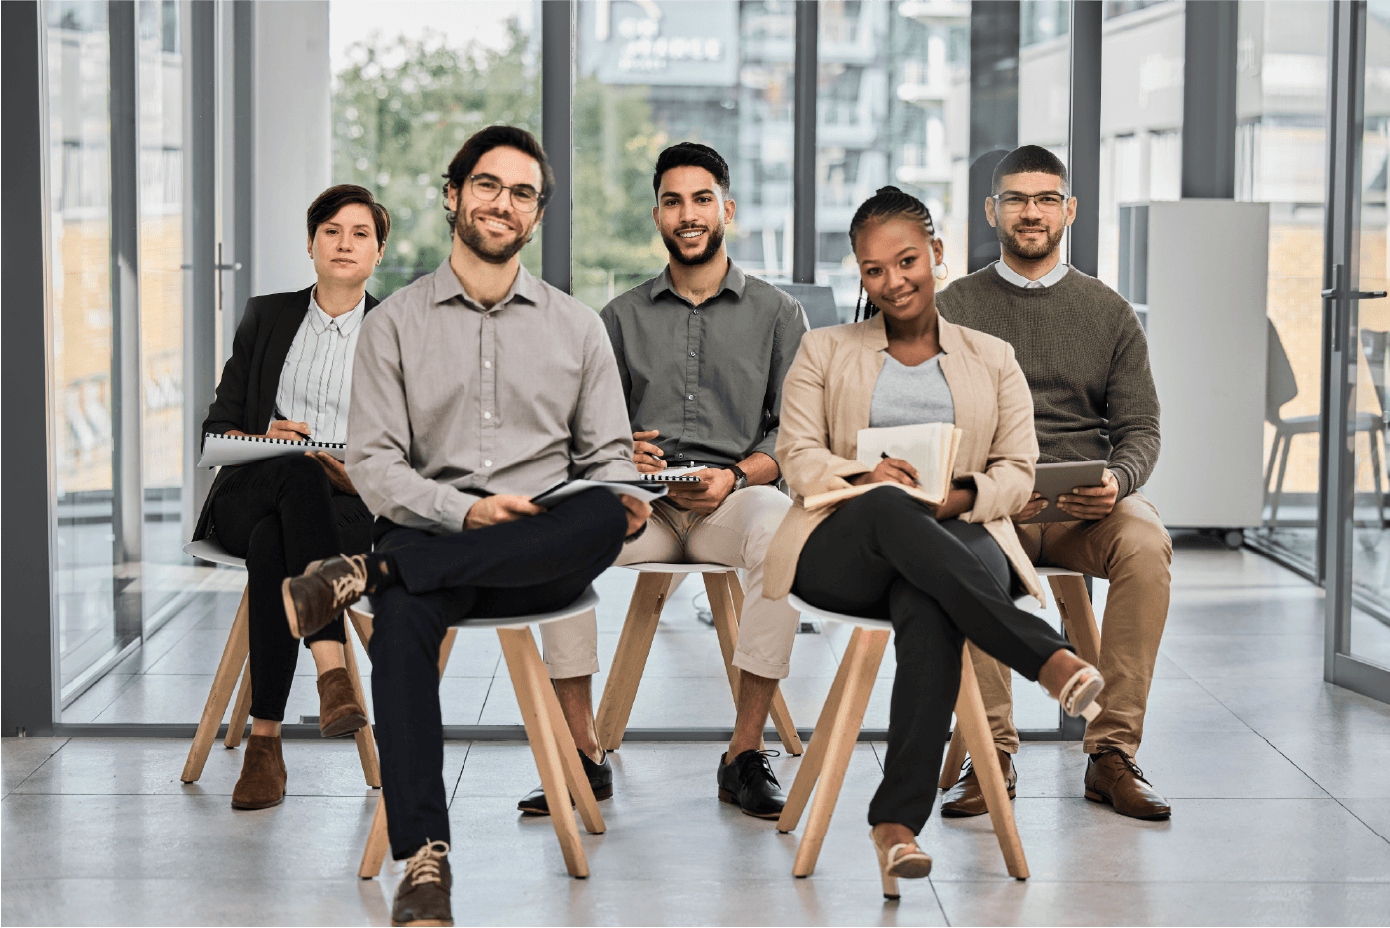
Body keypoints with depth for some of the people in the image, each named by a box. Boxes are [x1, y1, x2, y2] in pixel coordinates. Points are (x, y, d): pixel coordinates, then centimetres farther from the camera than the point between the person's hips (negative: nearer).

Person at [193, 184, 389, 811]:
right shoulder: (266, 317, 17)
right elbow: (219, 424, 14)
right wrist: (262, 442, -9)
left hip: (351, 509, -1)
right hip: (248, 496, 1)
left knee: (272, 545, -37)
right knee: (300, 477, -38)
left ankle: (265, 741, -38)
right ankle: (331, 671, -49)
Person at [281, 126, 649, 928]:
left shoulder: (577, 326, 17)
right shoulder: (396, 323, 12)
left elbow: (609, 459, 14)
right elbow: (373, 464, 2)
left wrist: (625, 509, -11)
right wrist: (464, 512, -16)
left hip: (544, 556, 1)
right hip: (431, 533, -1)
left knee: (605, 517, -34)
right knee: (402, 613, -36)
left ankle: (366, 574, -30)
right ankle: (424, 858, -36)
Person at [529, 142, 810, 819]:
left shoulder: (776, 313, 13)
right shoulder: (622, 317, 19)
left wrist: (735, 476, -11)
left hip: (735, 496, -2)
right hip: (641, 502, 2)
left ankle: (745, 754, -27)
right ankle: (584, 753, -23)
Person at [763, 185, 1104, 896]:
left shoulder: (992, 359, 22)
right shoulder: (824, 351, 21)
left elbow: (1018, 470, 14)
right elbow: (797, 456, 9)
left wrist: (964, 494, -10)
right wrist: (860, 477, -14)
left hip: (960, 540, 0)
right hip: (842, 549, 0)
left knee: (926, 611, -40)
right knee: (890, 510, -40)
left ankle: (896, 821, -44)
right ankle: (1050, 658, -46)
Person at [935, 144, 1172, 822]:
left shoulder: (1108, 312, 14)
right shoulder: (954, 309, 11)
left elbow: (1140, 428, 9)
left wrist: (1116, 481, -15)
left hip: (1087, 507, 1)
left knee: (1146, 544, -32)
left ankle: (1112, 754, -24)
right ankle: (993, 753, -27)